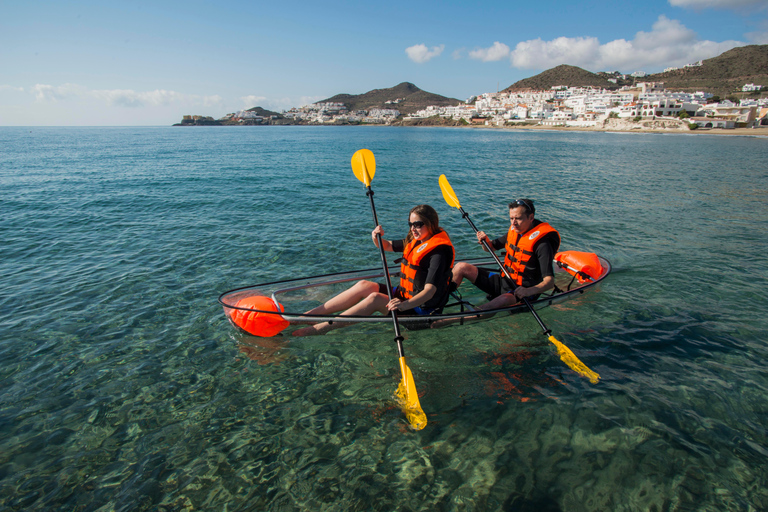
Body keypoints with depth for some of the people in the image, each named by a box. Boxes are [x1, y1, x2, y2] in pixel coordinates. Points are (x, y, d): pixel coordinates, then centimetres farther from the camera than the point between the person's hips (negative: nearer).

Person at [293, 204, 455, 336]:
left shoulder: (439, 251, -21)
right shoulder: (414, 241, 6)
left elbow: (430, 292, -30)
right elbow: (386, 246, 17)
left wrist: (405, 305, -45)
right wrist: (377, 237, -6)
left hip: (422, 309, -8)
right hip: (404, 294, 8)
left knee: (375, 298, -27)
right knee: (364, 285, -9)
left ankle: (320, 328, -27)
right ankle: (309, 314, -11)